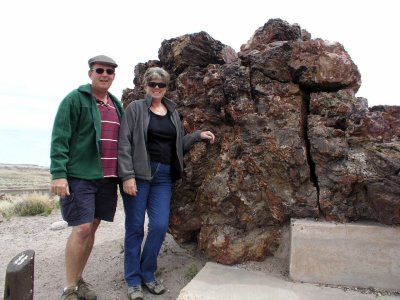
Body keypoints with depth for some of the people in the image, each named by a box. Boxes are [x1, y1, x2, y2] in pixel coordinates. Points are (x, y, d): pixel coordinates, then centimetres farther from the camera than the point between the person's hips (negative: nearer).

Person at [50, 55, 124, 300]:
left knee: (92, 229, 11)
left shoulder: (116, 105, 15)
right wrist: (58, 173, -17)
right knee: (81, 229, -7)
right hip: (80, 176, -6)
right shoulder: (75, 99, -3)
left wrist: (122, 175, 17)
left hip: (107, 178, 6)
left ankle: (79, 279, 27)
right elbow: (59, 138, -9)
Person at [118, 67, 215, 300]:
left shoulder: (173, 112, 15)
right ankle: (133, 279, 20)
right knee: (135, 227, 4)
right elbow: (124, 143, -7)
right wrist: (127, 176, -15)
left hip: (164, 176, 4)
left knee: (160, 226, 1)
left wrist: (198, 135, 8)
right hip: (138, 174, -4)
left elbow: (178, 144, 21)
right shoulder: (135, 108, 1)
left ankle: (148, 274, 24)